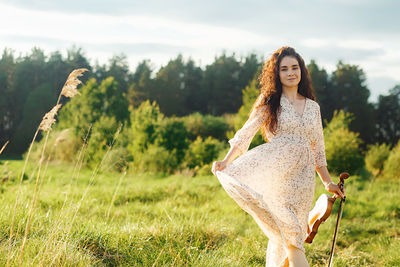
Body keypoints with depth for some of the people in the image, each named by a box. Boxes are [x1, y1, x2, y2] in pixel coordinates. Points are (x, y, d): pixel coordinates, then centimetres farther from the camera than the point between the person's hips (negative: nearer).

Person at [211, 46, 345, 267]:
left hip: (303, 177, 3)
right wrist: (226, 162, -11)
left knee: (283, 237, 3)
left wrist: (328, 183, 24)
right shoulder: (270, 101, 4)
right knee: (289, 234, -15)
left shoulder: (313, 107, 15)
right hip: (276, 172, -3)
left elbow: (318, 148, 22)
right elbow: (246, 133, 0)